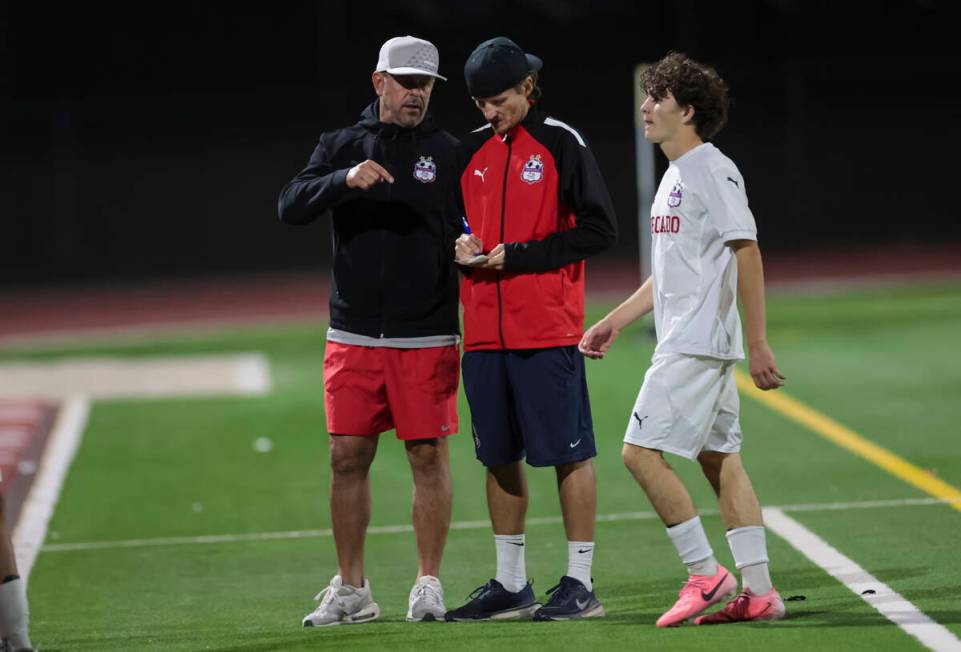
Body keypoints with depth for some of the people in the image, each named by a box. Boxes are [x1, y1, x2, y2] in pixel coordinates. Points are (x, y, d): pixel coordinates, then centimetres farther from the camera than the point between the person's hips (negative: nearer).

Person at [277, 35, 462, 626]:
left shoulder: (449, 153, 5)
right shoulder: (341, 147, 7)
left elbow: (472, 234, 4)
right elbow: (292, 207, -7)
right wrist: (345, 181, -23)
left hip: (427, 338, -2)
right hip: (354, 335, 2)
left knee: (429, 456, -1)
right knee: (347, 458, 3)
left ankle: (429, 585, 8)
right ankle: (351, 590, 12)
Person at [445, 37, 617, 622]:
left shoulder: (561, 145, -5)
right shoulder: (473, 151, 13)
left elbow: (599, 229, -9)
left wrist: (520, 256, -14)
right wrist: (462, 244, 0)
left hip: (547, 331, -6)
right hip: (485, 331, 6)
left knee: (570, 453, -2)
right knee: (500, 457, 11)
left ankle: (580, 584, 2)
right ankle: (511, 584, 20)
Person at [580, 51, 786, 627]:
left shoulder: (713, 170, -12)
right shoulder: (675, 176, 18)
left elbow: (748, 255, -17)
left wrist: (757, 343, -21)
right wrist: (615, 321, 23)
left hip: (699, 343, -10)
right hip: (686, 341, 10)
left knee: (642, 451, -11)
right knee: (721, 460, 8)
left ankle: (706, 573, -7)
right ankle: (758, 592, 7)